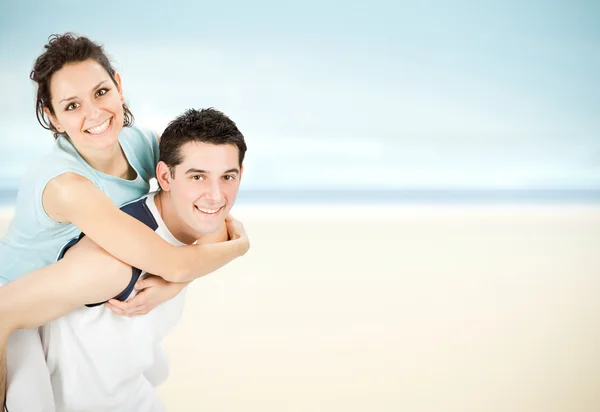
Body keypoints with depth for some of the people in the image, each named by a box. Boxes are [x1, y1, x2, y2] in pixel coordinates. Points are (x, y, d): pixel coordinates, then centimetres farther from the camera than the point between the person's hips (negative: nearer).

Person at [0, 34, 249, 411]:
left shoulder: (145, 144, -19)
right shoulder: (65, 183, -39)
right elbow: (174, 265, -41)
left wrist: (165, 286, -32)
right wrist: (241, 245, -22)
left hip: (79, 296, 6)